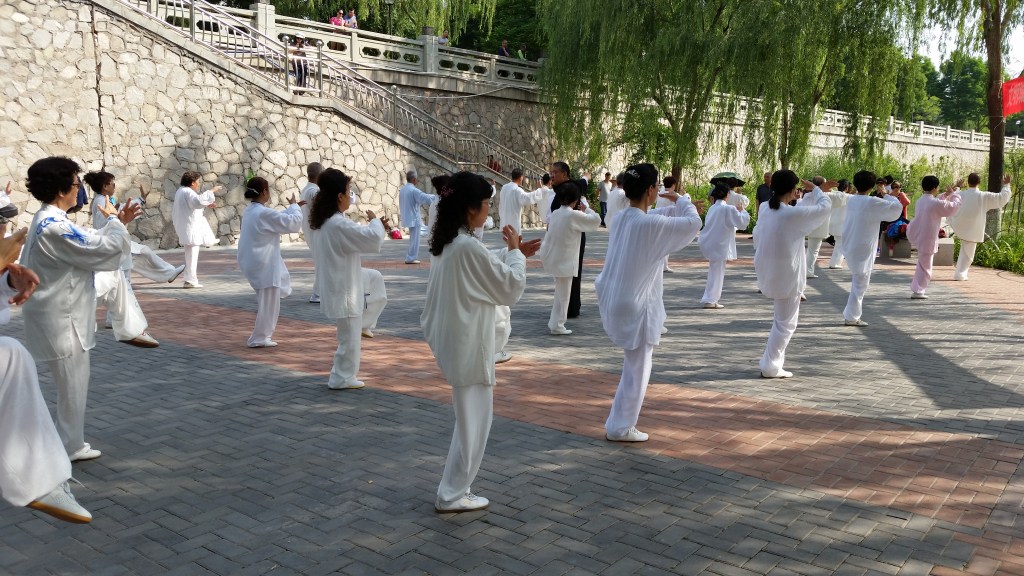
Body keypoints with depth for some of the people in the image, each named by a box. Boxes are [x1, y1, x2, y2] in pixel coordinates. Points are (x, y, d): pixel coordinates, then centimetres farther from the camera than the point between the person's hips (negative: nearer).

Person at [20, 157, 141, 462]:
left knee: (72, 382, 19)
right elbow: (101, 249, -21)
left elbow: (87, 243, 18)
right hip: (61, 318, -11)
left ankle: (70, 442, 31)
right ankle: (70, 446, 15)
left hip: (61, 314, 11)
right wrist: (118, 225, -3)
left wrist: (117, 223, 10)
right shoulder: (54, 227, -24)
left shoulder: (48, 220, 10)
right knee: (73, 382, 2)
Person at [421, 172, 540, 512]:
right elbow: (510, 289, -15)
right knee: (473, 419, 4)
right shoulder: (469, 246, -23)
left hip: (456, 341, 10)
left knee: (471, 416, 22)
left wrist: (513, 255, 11)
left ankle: (455, 486, 32)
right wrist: (514, 253, -2)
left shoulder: (448, 242, 7)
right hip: (469, 346, -10)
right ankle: (452, 495, 16)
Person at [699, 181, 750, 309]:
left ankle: (711, 299, 17)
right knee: (717, 272, 0)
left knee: (714, 271, 15)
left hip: (709, 243, 7)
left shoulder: (712, 208, 8)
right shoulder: (728, 209, -12)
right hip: (719, 245, -7)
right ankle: (710, 300, 1)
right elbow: (743, 221, -9)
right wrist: (741, 211, 9)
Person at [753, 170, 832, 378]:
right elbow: (825, 206, -9)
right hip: (787, 276, -7)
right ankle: (771, 366, 12)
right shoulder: (793, 214, -24)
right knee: (785, 323, 6)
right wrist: (815, 190, 12)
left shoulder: (764, 209, -4)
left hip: (767, 272, 7)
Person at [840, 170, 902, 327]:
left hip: (849, 247, 7)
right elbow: (897, 208, -13)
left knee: (857, 281, 25)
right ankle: (852, 317, 5)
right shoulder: (872, 202, -18)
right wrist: (885, 194, 0)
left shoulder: (851, 200, 4)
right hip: (863, 250, -7)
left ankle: (850, 313, 30)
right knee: (860, 284, 1)